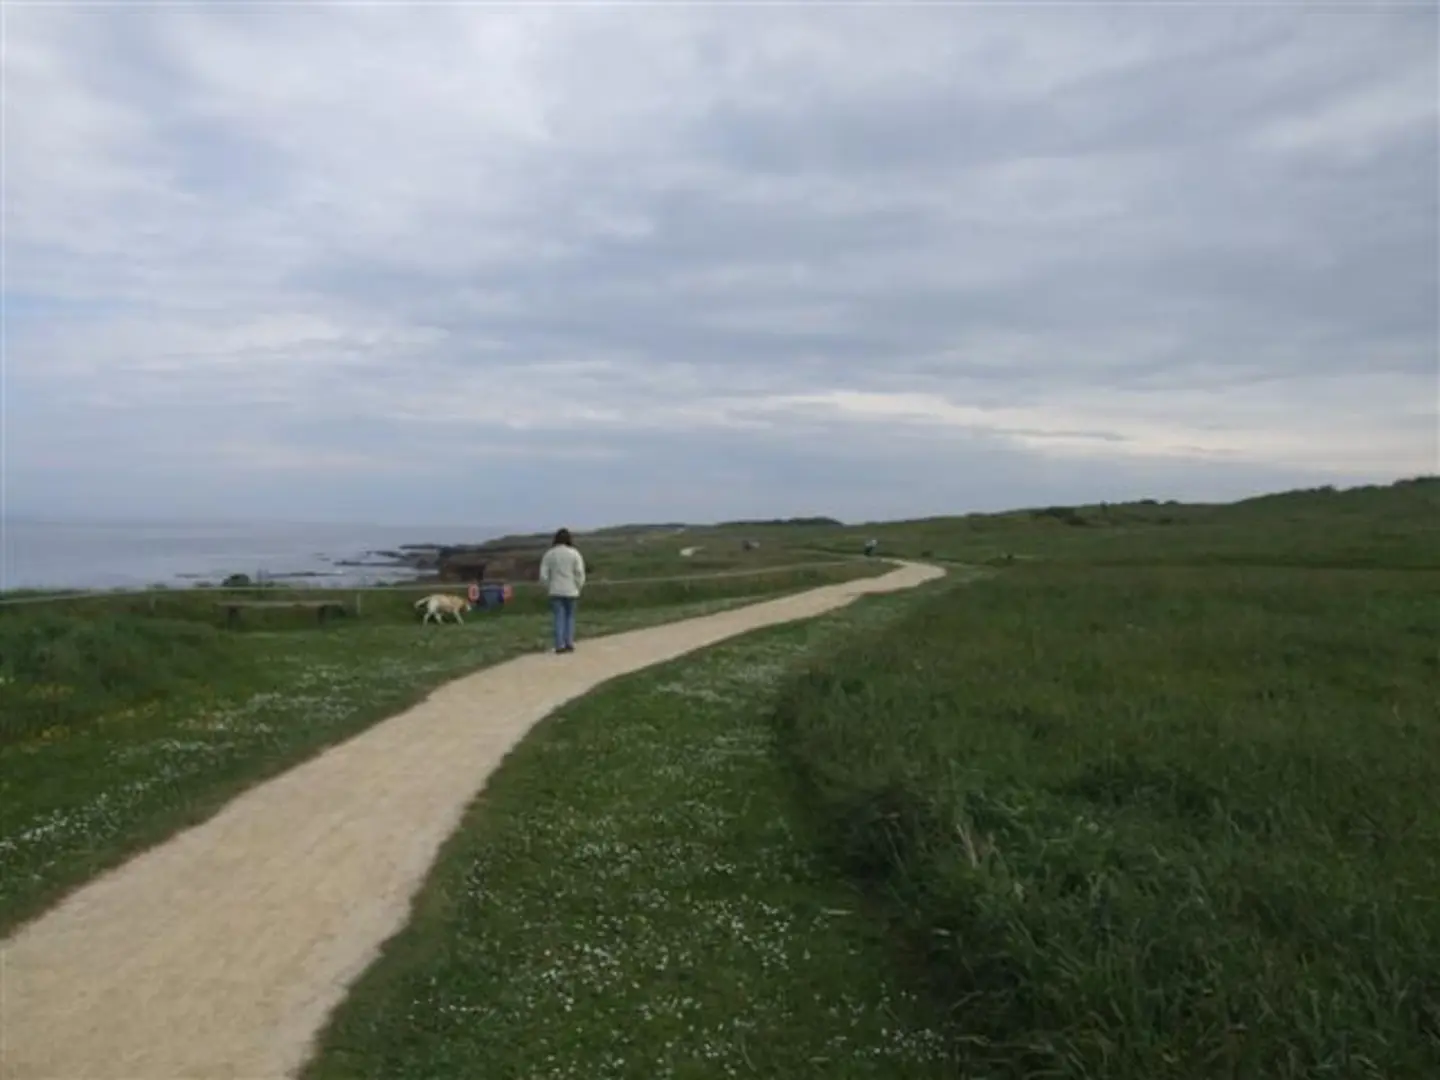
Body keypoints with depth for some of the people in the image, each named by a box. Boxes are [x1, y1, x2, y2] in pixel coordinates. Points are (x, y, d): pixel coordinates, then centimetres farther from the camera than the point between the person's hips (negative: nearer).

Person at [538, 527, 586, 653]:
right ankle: (569, 644, 7)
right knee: (570, 617, 10)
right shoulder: (574, 554, -5)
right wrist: (578, 588, 5)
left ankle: (560, 645, -1)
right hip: (571, 591, -1)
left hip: (555, 591, 1)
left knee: (559, 618, 4)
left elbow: (543, 575, -1)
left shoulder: (549, 554, 0)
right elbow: (580, 574, -7)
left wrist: (548, 587, 11)